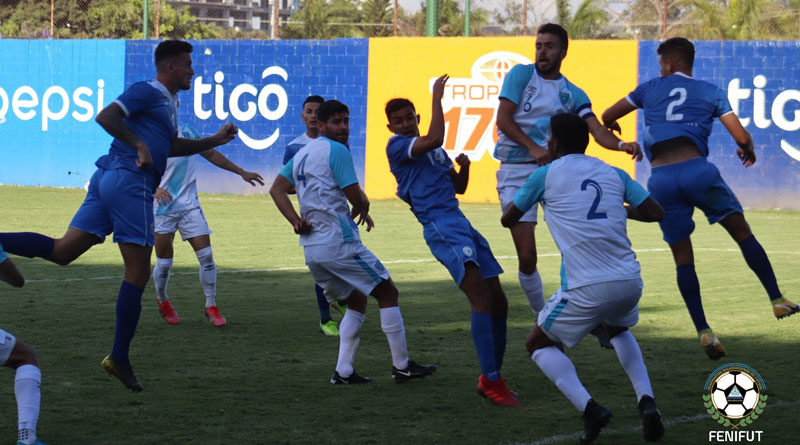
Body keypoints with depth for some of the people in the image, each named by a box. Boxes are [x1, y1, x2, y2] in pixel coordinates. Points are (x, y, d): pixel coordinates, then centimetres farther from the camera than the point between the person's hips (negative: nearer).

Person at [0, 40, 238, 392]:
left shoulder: (168, 103, 26)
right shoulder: (147, 92, -4)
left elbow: (171, 147, 40)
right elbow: (105, 116, -16)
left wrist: (215, 140, 35)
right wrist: (138, 144, -20)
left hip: (108, 179, 9)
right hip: (128, 181, -9)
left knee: (62, 251, -1)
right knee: (138, 273, -4)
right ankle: (119, 357, -2)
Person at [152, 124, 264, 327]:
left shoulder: (187, 133, 8)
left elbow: (211, 154, 22)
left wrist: (241, 172, 26)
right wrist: (155, 188, -37)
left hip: (189, 205, 4)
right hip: (163, 207, -4)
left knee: (206, 255, -7)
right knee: (164, 263, 0)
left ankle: (211, 306, 7)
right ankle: (162, 300, 29)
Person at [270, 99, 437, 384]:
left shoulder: (301, 154, 17)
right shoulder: (336, 150, -10)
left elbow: (277, 189, 17)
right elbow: (356, 196, -13)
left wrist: (295, 221, 5)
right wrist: (363, 210, 9)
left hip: (312, 249, 9)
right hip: (339, 243, -9)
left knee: (356, 301, 19)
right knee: (387, 293, 4)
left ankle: (343, 371, 9)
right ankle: (401, 366, 5)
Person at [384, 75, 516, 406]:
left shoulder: (435, 152, 24)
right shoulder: (396, 146, -1)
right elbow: (434, 138, -18)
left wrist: (464, 166, 9)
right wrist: (437, 97, -10)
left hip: (461, 224, 8)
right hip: (440, 227, -8)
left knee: (498, 301, 6)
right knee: (480, 296, -23)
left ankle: (492, 378, 18)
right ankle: (490, 382, -25)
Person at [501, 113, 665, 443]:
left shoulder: (546, 175, 5)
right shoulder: (613, 174, 15)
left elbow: (508, 219, 16)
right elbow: (656, 213, 15)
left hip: (587, 288, -5)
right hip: (629, 282, 5)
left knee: (539, 345, 17)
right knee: (617, 330, 36)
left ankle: (588, 408, -7)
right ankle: (647, 402, 13)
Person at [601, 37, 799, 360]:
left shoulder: (650, 88, 19)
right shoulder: (710, 92, 15)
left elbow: (607, 116, 29)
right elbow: (742, 137, 6)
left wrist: (611, 128, 52)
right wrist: (747, 150, 29)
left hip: (660, 178, 1)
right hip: (697, 169, -1)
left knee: (683, 258, 8)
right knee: (742, 232, 13)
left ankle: (703, 331, -1)